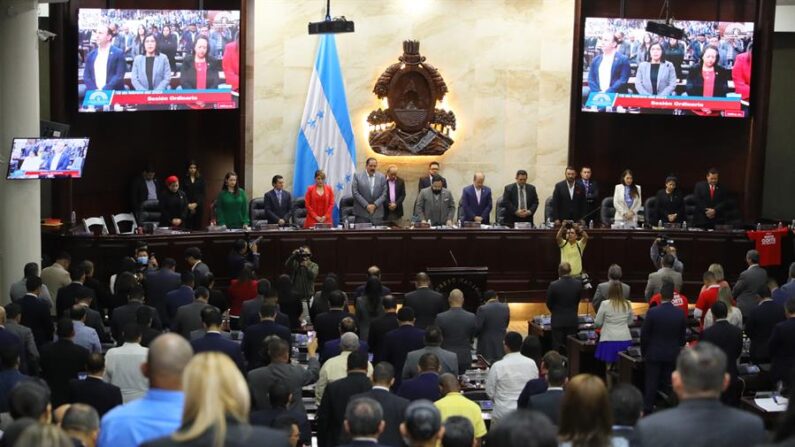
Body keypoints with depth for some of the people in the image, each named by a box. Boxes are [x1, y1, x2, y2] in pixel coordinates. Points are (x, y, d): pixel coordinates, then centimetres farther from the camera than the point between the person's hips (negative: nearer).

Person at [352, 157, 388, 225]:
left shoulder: (382, 177, 8)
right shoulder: (357, 176, 2)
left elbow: (384, 194, 4)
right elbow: (355, 193, -4)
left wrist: (375, 205, -9)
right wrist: (366, 205, -10)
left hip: (377, 213, 2)